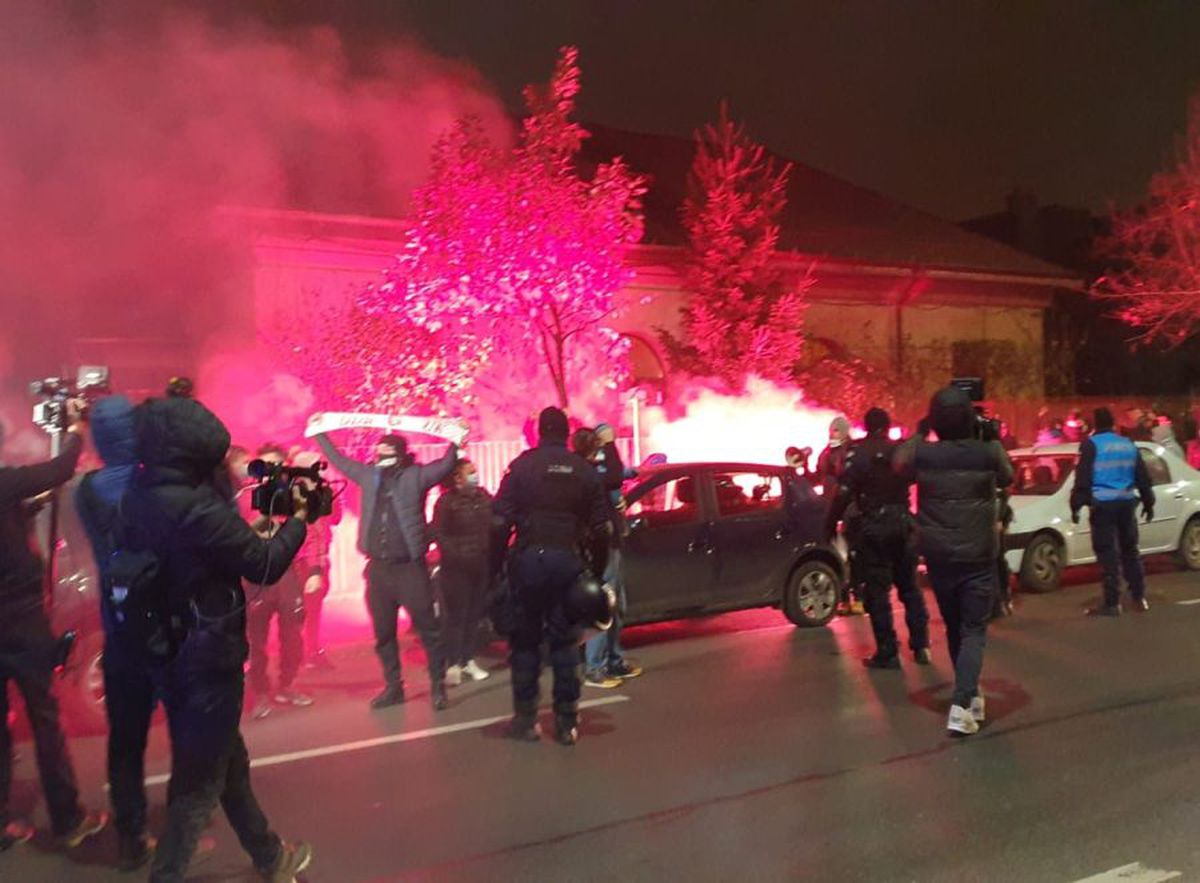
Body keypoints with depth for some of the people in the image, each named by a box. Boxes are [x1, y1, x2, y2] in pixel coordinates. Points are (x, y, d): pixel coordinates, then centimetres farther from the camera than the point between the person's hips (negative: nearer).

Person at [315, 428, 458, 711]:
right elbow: (338, 460, 22)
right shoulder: (369, 475, 11)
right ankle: (393, 687, 25)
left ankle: (438, 687, 10)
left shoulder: (416, 475, -2)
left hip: (410, 567, -5)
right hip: (377, 568, 5)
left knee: (429, 630, -1)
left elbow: (447, 464, -10)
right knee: (383, 633, 12)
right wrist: (320, 434, 24)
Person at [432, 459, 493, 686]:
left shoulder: (484, 497, 8)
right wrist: (456, 555, -15)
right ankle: (453, 665, 7)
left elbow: (493, 527, 11)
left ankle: (469, 661, 21)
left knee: (474, 615, 9)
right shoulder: (447, 501, -6)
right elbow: (439, 533, -8)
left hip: (481, 566, 5)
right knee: (455, 616, -1)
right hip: (456, 568, -5)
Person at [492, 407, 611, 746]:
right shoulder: (585, 470, 6)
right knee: (564, 642, 8)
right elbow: (600, 528, 4)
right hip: (567, 560, 2)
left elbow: (500, 522, -6)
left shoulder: (522, 465, 0)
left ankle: (526, 718, 14)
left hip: (528, 559, -1)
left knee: (525, 640, 10)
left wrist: (495, 567, -1)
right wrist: (597, 572, 10)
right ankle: (567, 721, 10)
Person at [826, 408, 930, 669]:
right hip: (903, 521, 4)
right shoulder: (902, 450, 5)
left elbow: (844, 493, -13)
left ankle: (887, 653, 2)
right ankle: (921, 646, 18)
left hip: (875, 524, -4)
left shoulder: (857, 453, -9)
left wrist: (830, 524, -8)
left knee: (878, 590, 2)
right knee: (909, 586, 16)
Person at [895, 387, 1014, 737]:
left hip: (938, 556, 2)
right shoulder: (988, 452, -11)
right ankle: (961, 705, -11)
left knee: (954, 628, 18)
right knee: (974, 631, 3)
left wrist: (919, 433, 17)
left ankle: (970, 696, 31)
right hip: (979, 556, -2)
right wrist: (992, 438, 14)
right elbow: (1008, 476, 11)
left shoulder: (921, 454, -8)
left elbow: (899, 464, 15)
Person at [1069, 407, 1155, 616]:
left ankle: (1112, 603, -3)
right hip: (1127, 502, 6)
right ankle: (1139, 598, 21)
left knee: (1108, 554, -4)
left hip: (1103, 504, -6)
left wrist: (1076, 505, -8)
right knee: (1130, 550, 16)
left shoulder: (1091, 444, -6)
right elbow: (1143, 477, 18)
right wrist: (1148, 502, 26)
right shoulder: (1128, 444, 13)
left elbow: (1083, 477, -11)